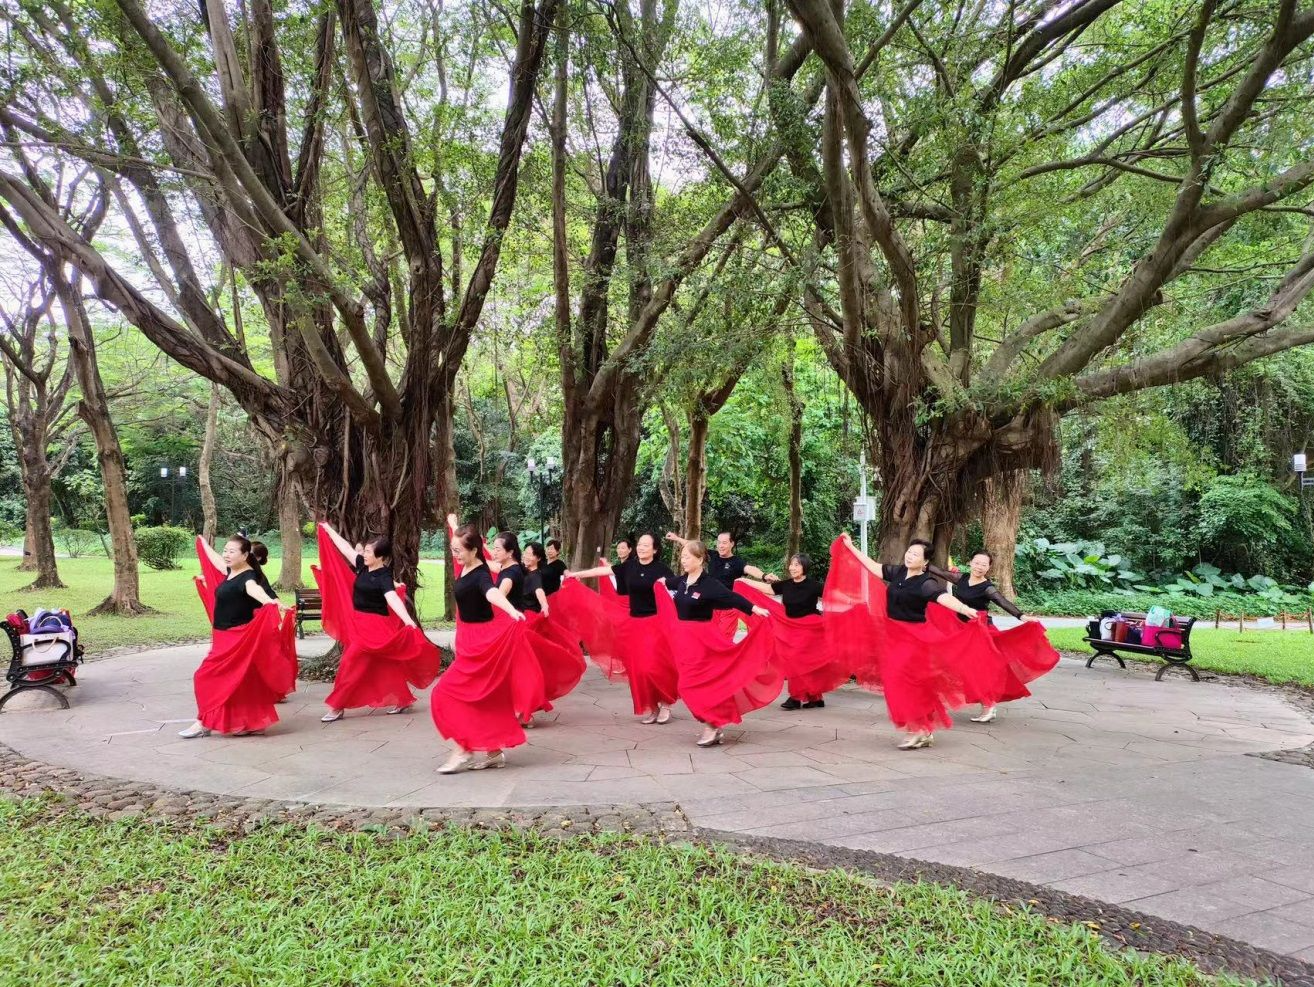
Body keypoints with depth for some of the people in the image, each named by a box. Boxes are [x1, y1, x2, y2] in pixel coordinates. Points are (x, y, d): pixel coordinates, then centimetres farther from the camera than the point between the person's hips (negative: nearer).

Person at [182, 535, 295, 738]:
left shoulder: (247, 577, -20)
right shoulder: (231, 572, 7)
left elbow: (254, 589, -42)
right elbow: (215, 558, 27)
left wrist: (271, 601, -63)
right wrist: (202, 541, 43)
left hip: (238, 639, -9)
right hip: (226, 637, 9)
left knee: (208, 677, -4)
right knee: (243, 681, 12)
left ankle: (204, 723, 7)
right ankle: (254, 723, 19)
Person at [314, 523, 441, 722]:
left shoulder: (384, 577, -20)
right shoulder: (363, 566, 2)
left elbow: (393, 599, -34)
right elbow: (345, 548, 13)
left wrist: (409, 621, -47)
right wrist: (328, 529, 21)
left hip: (374, 626, -8)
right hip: (359, 623, 8)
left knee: (351, 664, -5)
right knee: (384, 667, 13)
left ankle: (337, 707, 7)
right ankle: (402, 701, 22)